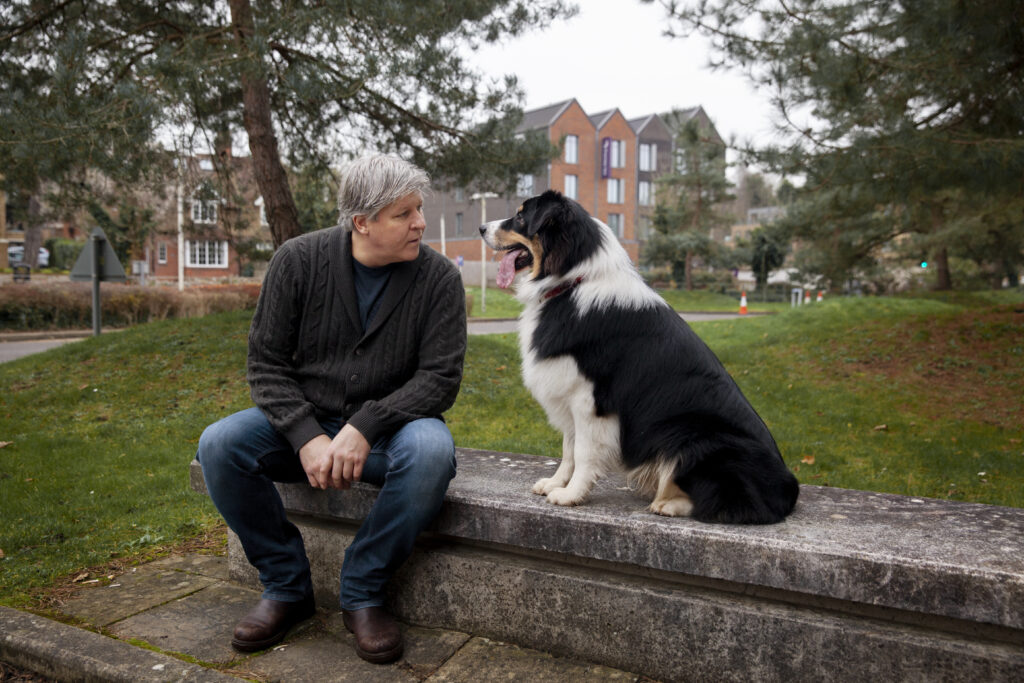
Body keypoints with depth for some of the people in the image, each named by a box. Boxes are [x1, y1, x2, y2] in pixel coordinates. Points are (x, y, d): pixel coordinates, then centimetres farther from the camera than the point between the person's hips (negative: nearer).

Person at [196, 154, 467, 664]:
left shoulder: (438, 277, -9)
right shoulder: (299, 260, -6)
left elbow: (439, 378, -12)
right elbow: (266, 364, -5)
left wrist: (364, 427, -25)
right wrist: (308, 436, -21)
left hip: (390, 427, -1)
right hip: (305, 422, 2)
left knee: (432, 450, -35)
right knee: (219, 446, -22)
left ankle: (362, 592, -13)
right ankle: (287, 586, -3)